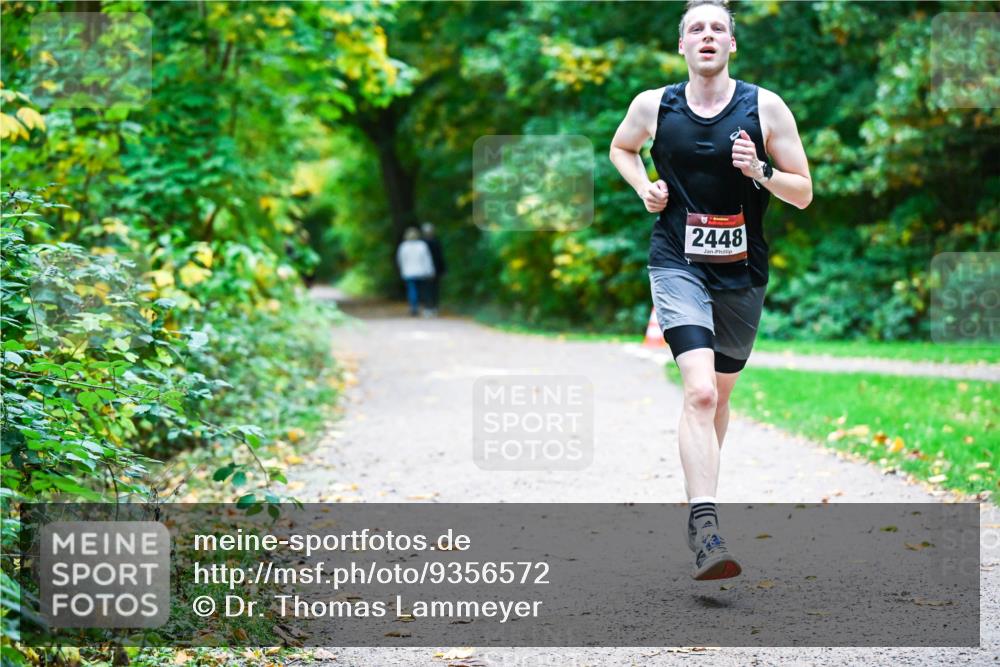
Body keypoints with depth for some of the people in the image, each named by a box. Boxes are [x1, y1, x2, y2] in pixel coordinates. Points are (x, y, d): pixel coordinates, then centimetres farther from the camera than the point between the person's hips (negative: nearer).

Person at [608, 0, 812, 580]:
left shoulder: (765, 107, -3)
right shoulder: (653, 106, -1)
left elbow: (804, 194, -1)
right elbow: (621, 147, 22)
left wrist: (761, 172, -20)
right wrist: (645, 188, 3)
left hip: (741, 272, 2)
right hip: (678, 264, -2)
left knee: (720, 393, 17)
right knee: (700, 390, -21)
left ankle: (701, 497, 41)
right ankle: (705, 531, -27)